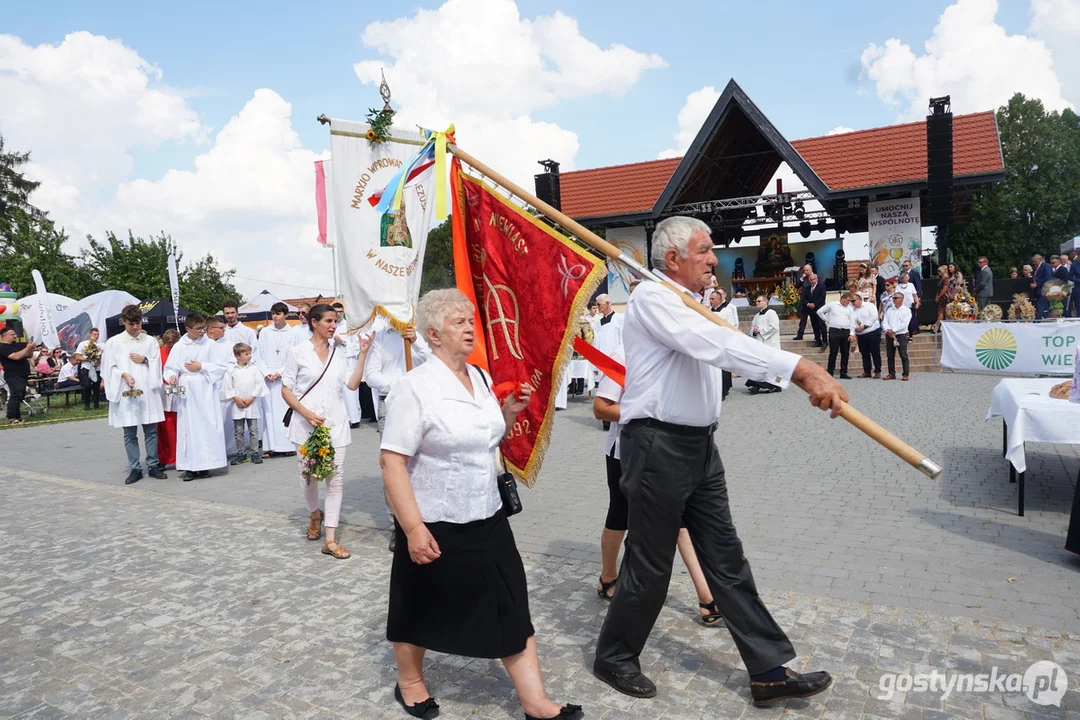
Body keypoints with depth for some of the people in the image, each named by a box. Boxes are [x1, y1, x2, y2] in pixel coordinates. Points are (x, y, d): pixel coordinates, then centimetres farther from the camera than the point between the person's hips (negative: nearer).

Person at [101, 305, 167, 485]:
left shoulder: (150, 341, 9)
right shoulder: (113, 342, 4)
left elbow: (157, 365, 10)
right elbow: (109, 368, 2)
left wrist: (145, 360, -7)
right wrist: (123, 374, -14)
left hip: (147, 391, 1)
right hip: (125, 392, -1)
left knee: (151, 430, 3)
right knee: (129, 433, 4)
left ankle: (153, 465, 13)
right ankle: (135, 469, 10)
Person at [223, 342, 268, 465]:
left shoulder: (254, 368, 0)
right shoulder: (231, 370, -1)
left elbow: (259, 384, -1)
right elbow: (228, 386, -1)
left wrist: (251, 398, -8)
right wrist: (236, 398, -8)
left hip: (252, 404, 0)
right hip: (237, 405, 0)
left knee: (253, 430, 4)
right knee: (238, 431, 7)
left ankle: (254, 452, 11)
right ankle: (241, 453, 16)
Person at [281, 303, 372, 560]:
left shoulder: (338, 353, 9)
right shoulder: (298, 351, -2)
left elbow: (352, 384, 1)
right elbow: (286, 389, -2)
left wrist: (362, 354, -4)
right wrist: (306, 413, -15)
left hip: (335, 423, 2)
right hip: (306, 424, -2)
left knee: (335, 478, -3)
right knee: (309, 475, 11)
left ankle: (331, 539, 2)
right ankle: (315, 515, 42)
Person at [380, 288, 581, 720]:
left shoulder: (482, 379, 4)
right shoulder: (415, 388, -17)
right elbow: (392, 461, -20)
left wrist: (509, 413, -1)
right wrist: (413, 528, -24)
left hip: (487, 520, 6)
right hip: (436, 524, -5)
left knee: (512, 608, 7)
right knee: (422, 609, 15)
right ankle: (409, 682, 41)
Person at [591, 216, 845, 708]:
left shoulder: (689, 303, 16)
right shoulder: (652, 299, -16)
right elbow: (722, 346, -31)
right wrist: (803, 370, -39)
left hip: (699, 446, 9)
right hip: (659, 446, -9)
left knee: (726, 560, 11)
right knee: (650, 565, 5)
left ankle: (769, 671, 20)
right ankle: (614, 658, 26)